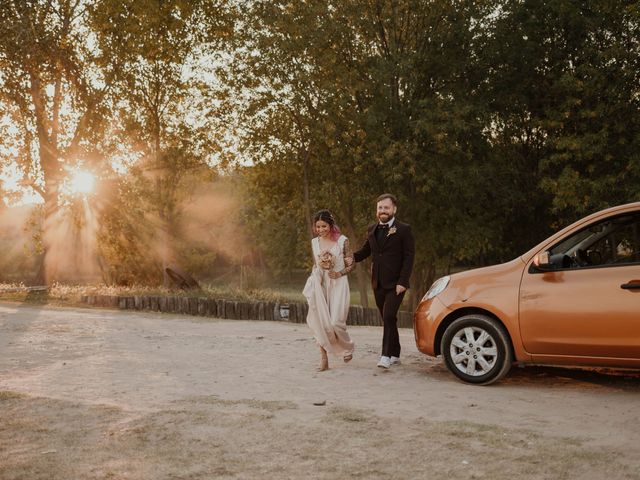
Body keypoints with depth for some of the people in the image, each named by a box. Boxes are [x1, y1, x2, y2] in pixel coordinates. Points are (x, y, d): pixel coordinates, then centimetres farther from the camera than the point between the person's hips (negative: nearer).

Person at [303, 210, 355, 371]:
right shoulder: (315, 242, 8)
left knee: (335, 321, -11)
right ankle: (324, 359, 4)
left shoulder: (342, 241, -4)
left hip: (338, 284, -4)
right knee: (321, 322, -3)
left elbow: (351, 265, 0)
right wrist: (314, 278, 2)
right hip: (321, 285, 4)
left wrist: (339, 273, -14)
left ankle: (347, 346, 20)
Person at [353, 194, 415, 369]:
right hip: (378, 283, 6)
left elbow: (409, 257, -9)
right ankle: (395, 354, 23)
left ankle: (386, 356, -12)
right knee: (388, 319, 13)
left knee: (389, 317, -16)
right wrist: (351, 257, -4)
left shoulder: (403, 230, -6)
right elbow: (365, 251, 17)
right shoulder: (372, 229, 11)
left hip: (395, 284, -6)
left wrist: (402, 282, -16)